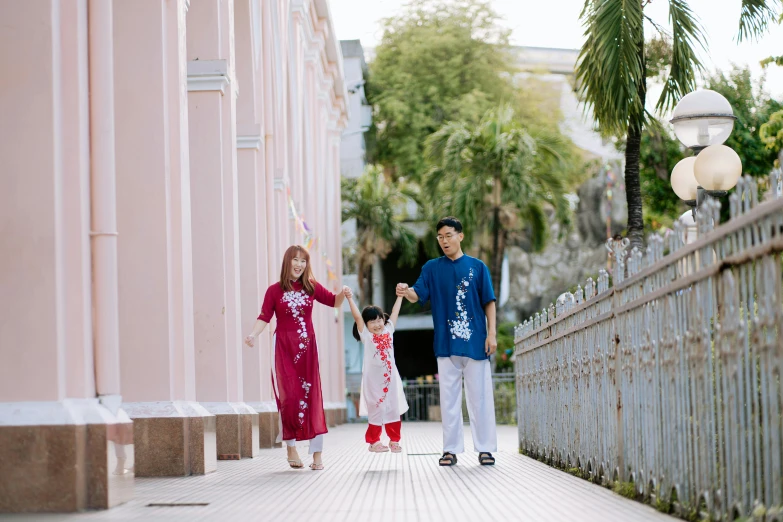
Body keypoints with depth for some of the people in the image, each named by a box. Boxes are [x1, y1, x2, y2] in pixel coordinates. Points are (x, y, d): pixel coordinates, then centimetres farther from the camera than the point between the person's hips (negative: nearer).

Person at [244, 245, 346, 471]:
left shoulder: (311, 287, 7)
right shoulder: (275, 290, 0)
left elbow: (334, 302, 12)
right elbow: (264, 317, -5)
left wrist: (343, 294, -9)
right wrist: (253, 334, -22)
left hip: (307, 348, 2)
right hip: (284, 348, -2)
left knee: (311, 396, -2)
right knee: (289, 396, -5)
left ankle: (317, 453, -3)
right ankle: (291, 448, 8)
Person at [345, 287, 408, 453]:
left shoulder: (388, 330, 7)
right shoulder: (366, 335, -3)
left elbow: (394, 313, 13)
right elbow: (357, 316, -12)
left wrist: (400, 296, 17)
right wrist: (350, 298, -19)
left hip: (390, 377, 4)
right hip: (373, 379, -4)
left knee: (394, 408, 6)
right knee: (376, 409, -1)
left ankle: (394, 440, 15)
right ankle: (374, 441, 10)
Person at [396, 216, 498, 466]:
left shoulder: (477, 266, 5)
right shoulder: (432, 268, 8)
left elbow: (488, 302, 5)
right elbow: (417, 295, -5)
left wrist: (492, 333, -4)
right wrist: (405, 291, -28)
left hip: (475, 342, -1)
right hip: (446, 343, 1)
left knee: (480, 396, 1)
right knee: (449, 397, 4)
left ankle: (485, 448, 7)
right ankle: (451, 450, 9)